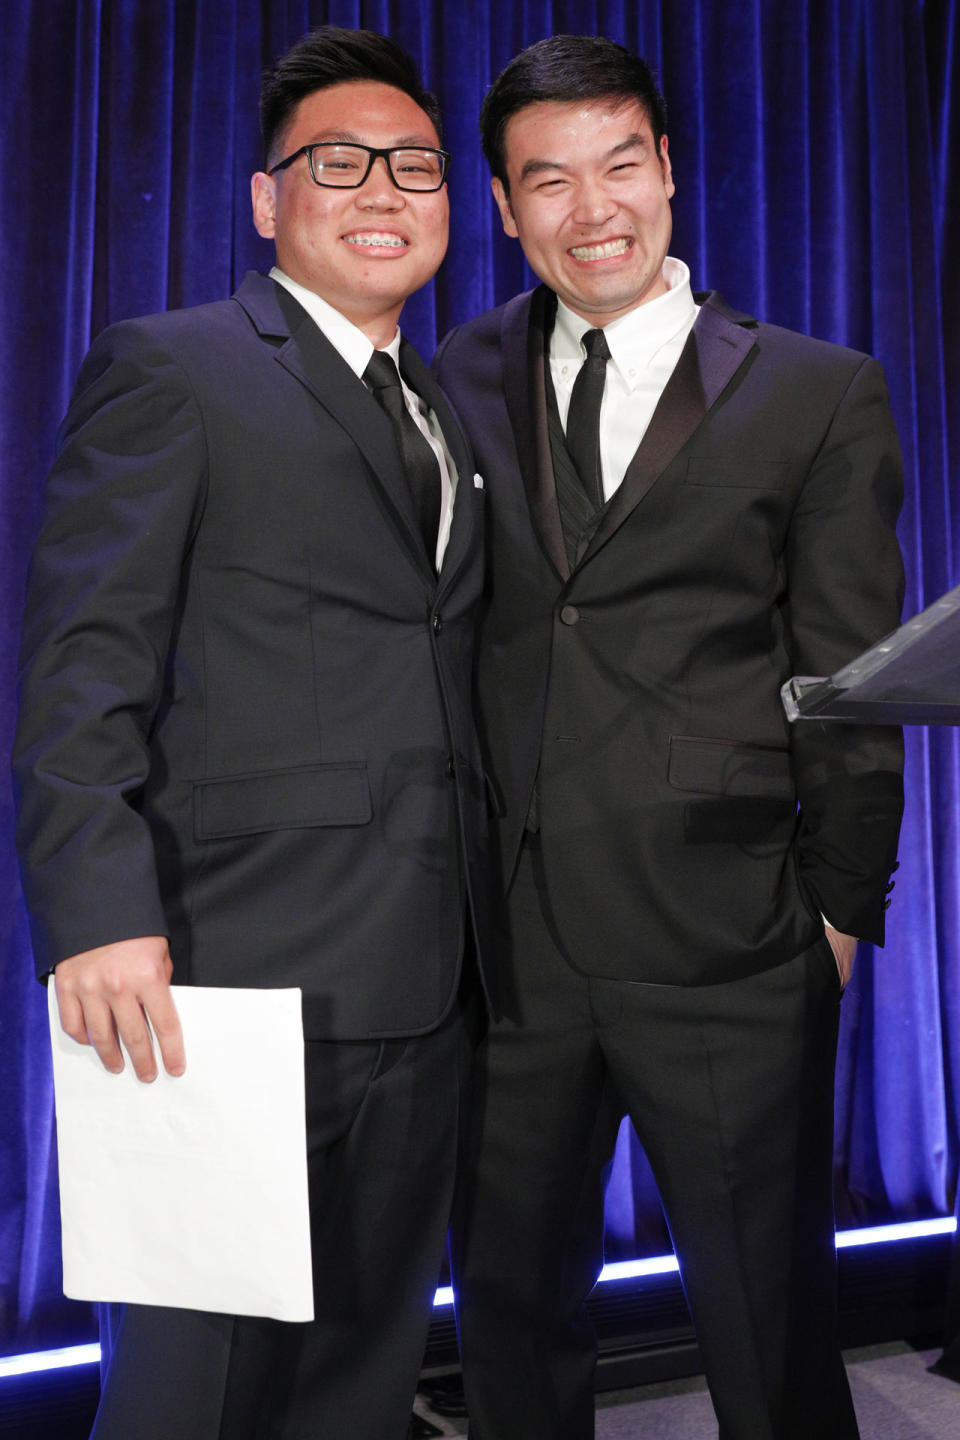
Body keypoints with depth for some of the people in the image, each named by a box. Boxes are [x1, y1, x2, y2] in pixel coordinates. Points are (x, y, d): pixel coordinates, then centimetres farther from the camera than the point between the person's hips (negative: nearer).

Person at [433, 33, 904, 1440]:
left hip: (728, 954, -2)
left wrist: (843, 910, 1)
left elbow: (851, 681, 3)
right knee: (512, 1316, 17)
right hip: (505, 942, 3)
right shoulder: (462, 383, 9)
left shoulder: (819, 394, 3)